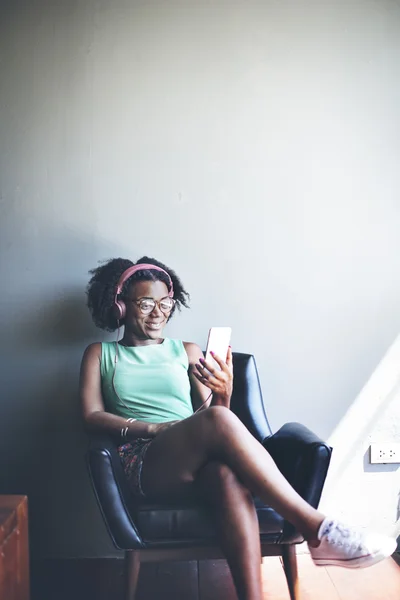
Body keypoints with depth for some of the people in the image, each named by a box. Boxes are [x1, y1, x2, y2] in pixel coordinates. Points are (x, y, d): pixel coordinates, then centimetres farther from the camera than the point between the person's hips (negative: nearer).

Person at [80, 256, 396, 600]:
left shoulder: (186, 351, 21)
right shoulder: (100, 354, 17)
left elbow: (208, 412, 14)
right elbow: (92, 416, 3)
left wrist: (222, 395, -11)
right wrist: (154, 428, -11)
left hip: (198, 462, 3)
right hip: (147, 465, -2)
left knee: (228, 476, -38)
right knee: (217, 420, -34)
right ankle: (317, 529, -32)